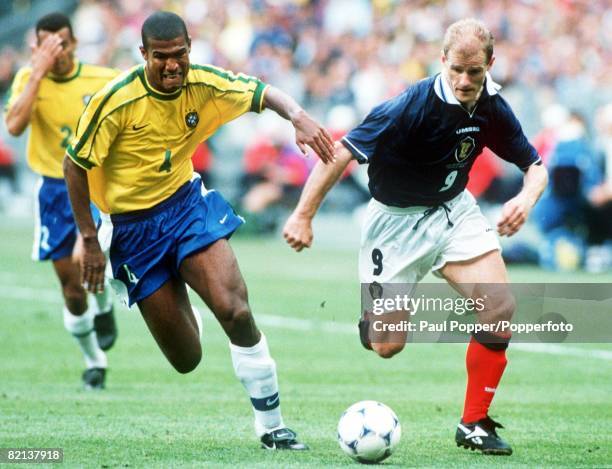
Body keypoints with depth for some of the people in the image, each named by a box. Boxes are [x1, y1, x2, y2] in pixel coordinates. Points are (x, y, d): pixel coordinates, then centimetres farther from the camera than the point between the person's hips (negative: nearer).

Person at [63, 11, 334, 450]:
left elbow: (265, 94, -6)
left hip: (186, 202, 2)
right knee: (186, 360, 0)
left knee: (236, 311, -22)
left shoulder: (202, 83, -10)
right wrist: (90, 241, -11)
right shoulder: (115, 100, -20)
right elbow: (75, 165, -11)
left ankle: (271, 426, -8)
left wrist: (299, 116, -29)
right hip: (134, 228, -2)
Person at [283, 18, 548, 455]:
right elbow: (342, 152, -25)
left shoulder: (492, 108, -9)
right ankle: (371, 317, 37)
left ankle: (475, 424, -4)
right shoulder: (413, 106, -27)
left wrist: (527, 197, -19)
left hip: (454, 210, 4)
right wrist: (304, 215, -29)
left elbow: (534, 165, 4)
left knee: (500, 306, -17)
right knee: (388, 346, -4)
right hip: (397, 221, -4)